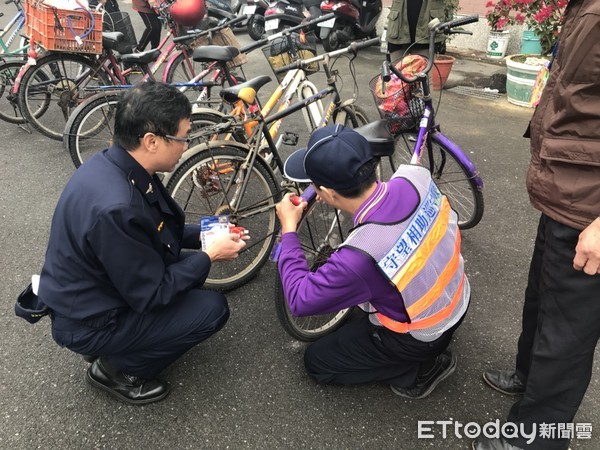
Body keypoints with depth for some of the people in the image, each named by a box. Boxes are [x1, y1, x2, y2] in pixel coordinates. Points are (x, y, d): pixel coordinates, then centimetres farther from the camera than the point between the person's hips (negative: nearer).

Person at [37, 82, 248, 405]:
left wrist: (203, 233, -1)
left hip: (88, 294, 9)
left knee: (192, 268, 11)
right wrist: (210, 255, -15)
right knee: (213, 308, -11)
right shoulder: (115, 207, -36)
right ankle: (117, 369, 6)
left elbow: (152, 230, 9)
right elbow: (151, 294, -24)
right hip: (87, 322, -9)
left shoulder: (113, 163, -8)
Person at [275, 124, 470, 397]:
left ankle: (419, 368, 7)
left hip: (421, 337, -6)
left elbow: (300, 301, -23)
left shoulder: (361, 257, -41)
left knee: (317, 361, 11)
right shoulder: (417, 178, -23)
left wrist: (288, 229, -16)